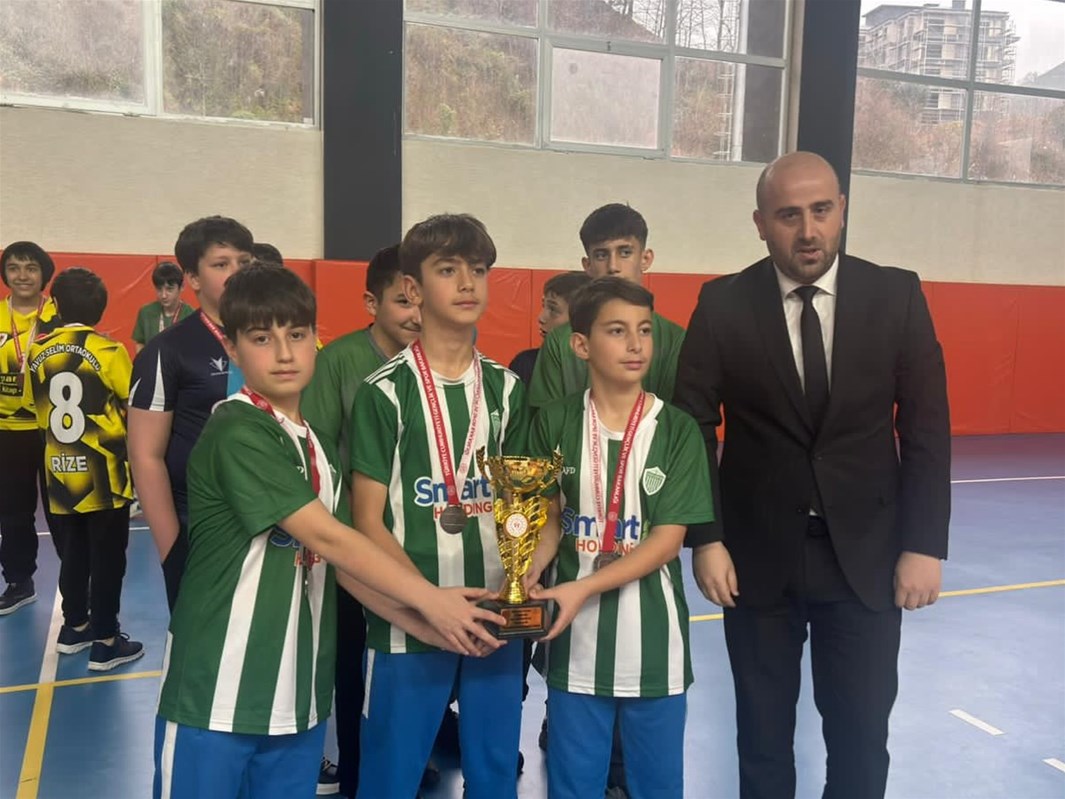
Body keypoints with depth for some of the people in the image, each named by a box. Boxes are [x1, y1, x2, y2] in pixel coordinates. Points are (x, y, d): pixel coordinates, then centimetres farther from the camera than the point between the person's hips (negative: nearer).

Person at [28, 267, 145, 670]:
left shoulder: (38, 350, 3)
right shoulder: (109, 351, -13)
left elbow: (41, 409, 13)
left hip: (59, 469, 5)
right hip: (103, 471, -5)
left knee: (73, 552, 19)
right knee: (107, 558, 3)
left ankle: (74, 627, 32)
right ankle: (105, 643, 9)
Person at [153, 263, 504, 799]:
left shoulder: (318, 446, 9)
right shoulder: (236, 432, -16)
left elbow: (335, 558, 7)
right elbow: (324, 538, -20)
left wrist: (420, 625, -3)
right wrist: (430, 599, -16)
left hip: (296, 692, 7)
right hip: (218, 691, -7)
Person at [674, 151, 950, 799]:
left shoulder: (897, 295, -3)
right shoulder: (724, 304, -5)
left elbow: (927, 427, -2)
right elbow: (694, 427, -3)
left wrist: (925, 545, -5)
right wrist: (704, 539, -8)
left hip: (865, 554, 1)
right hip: (758, 554, 0)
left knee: (862, 731, 13)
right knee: (763, 728, 15)